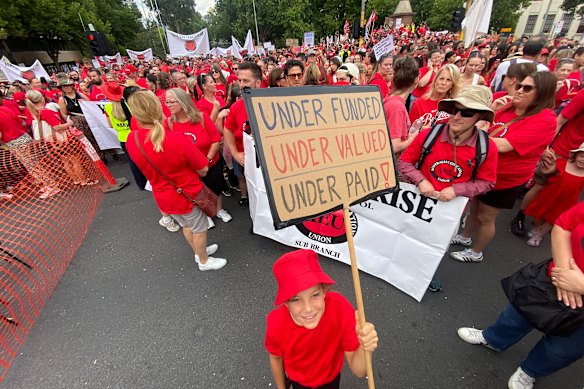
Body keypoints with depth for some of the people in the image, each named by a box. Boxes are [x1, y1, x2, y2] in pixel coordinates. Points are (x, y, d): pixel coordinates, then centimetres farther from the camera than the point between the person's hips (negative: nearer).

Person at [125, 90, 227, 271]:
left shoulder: (131, 140, -13)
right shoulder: (178, 139, -30)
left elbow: (153, 163, 5)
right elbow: (203, 169, -19)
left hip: (163, 196, 6)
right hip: (188, 194, -6)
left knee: (186, 225, 28)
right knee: (199, 228, 18)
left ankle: (199, 251, 50)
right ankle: (204, 261, 39)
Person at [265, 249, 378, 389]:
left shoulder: (341, 308, -37)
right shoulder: (276, 324, -36)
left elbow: (358, 371, -28)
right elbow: (276, 358, -13)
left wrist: (364, 348, -48)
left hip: (331, 377, 1)